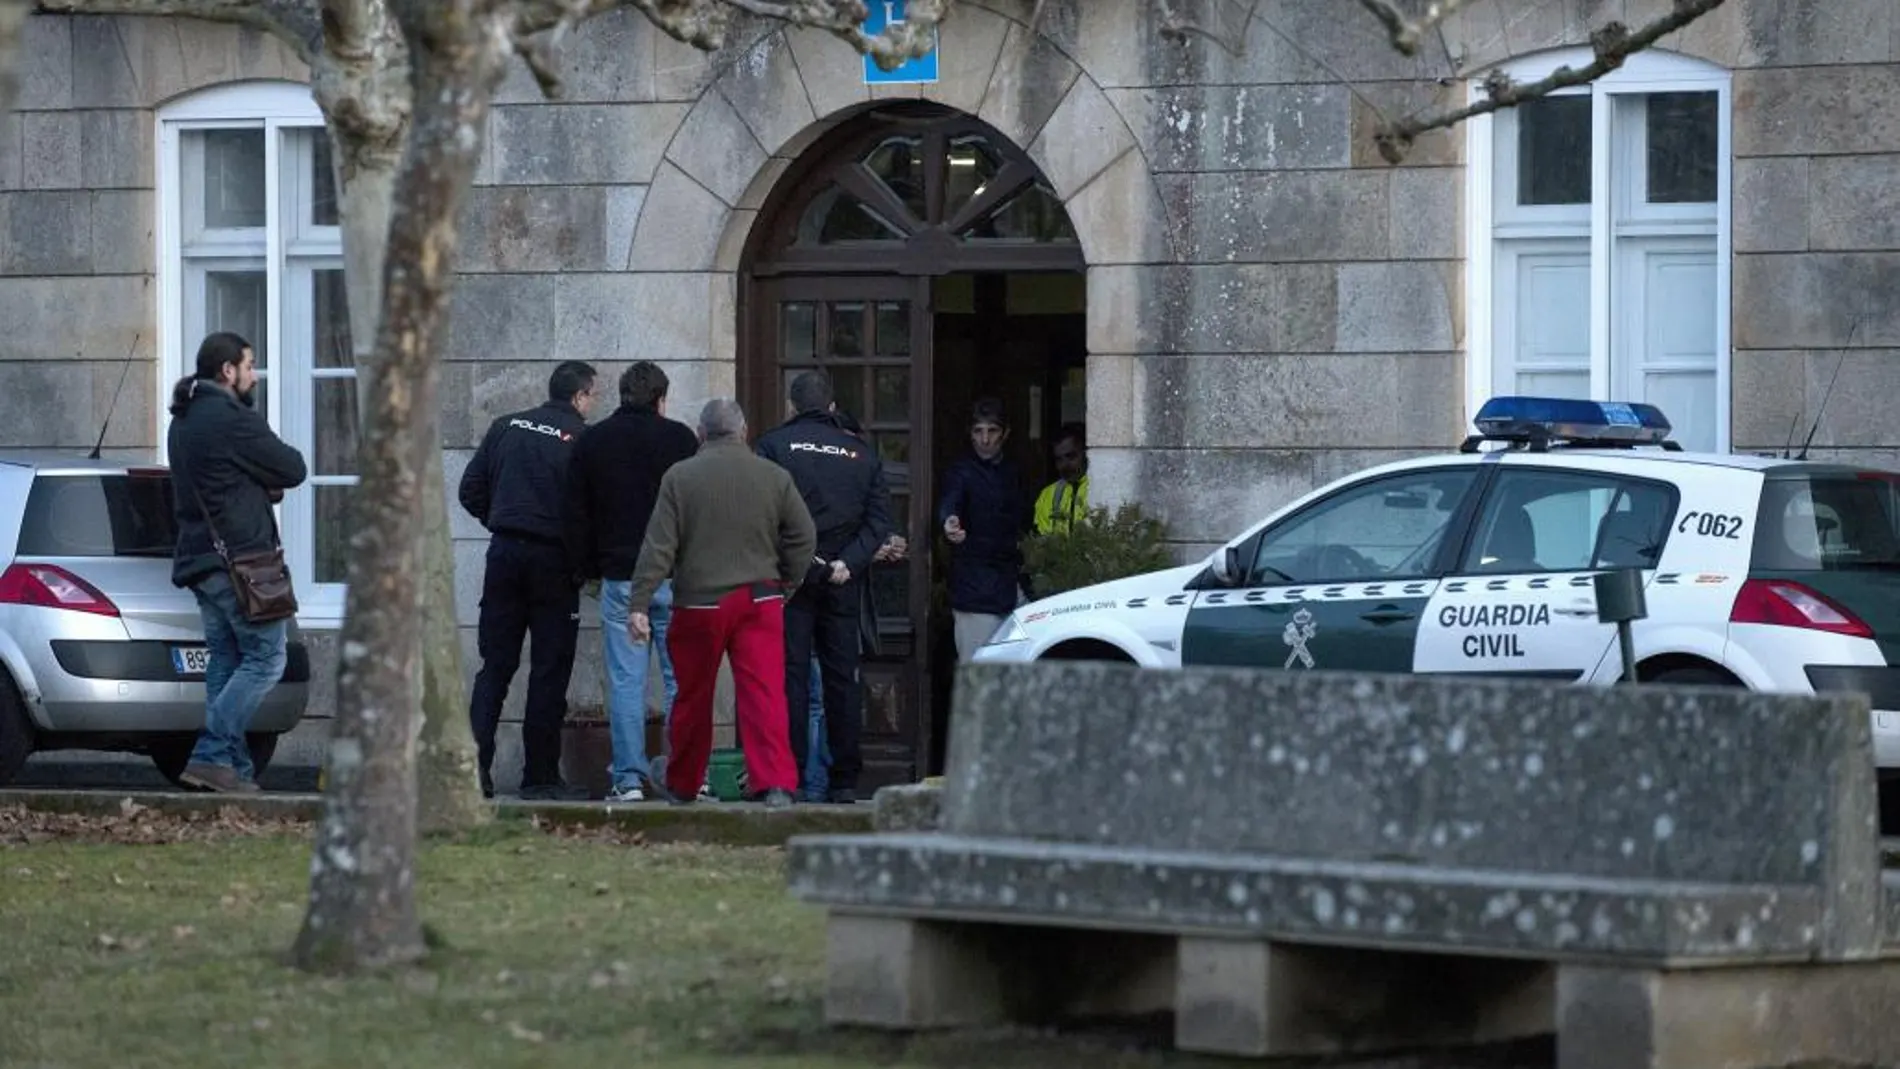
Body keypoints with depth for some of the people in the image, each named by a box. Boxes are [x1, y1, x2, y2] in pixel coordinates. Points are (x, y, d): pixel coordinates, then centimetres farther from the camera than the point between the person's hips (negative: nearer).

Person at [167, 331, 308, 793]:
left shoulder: (183, 422, 18)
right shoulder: (232, 419, -14)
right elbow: (293, 470, -10)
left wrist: (262, 484, 5)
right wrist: (269, 478, 11)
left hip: (198, 559, 10)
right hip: (240, 559, -10)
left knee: (225, 661, 10)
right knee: (265, 659, -6)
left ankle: (233, 768, 7)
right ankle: (212, 756, -15)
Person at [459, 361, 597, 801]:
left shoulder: (506, 428, 7)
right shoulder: (581, 440, -7)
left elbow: (471, 491, 8)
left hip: (504, 553, 4)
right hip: (553, 561, -4)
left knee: (494, 665, 7)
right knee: (549, 671, 3)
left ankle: (474, 761, -5)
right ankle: (540, 776, 3)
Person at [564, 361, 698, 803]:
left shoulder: (591, 443, 7)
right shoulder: (679, 438, 1)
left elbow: (576, 517, 9)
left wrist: (589, 569, 18)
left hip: (619, 578, 1)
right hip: (675, 578, -1)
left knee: (625, 681, 1)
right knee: (682, 679, 3)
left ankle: (629, 778, -3)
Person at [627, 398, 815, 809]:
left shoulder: (680, 477, -3)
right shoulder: (774, 477, 3)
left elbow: (658, 547, -6)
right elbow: (804, 537, 5)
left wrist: (639, 604, -5)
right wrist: (786, 583, 18)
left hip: (699, 603, 0)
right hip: (759, 602, 0)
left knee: (692, 698, 12)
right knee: (764, 694, -6)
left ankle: (681, 784, 26)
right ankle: (776, 782, -19)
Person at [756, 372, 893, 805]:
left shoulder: (774, 445, -1)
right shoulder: (860, 452, 10)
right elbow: (880, 519, 2)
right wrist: (849, 562, -6)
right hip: (843, 581, 3)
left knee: (790, 673, -2)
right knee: (842, 675, 6)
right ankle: (845, 780, 6)